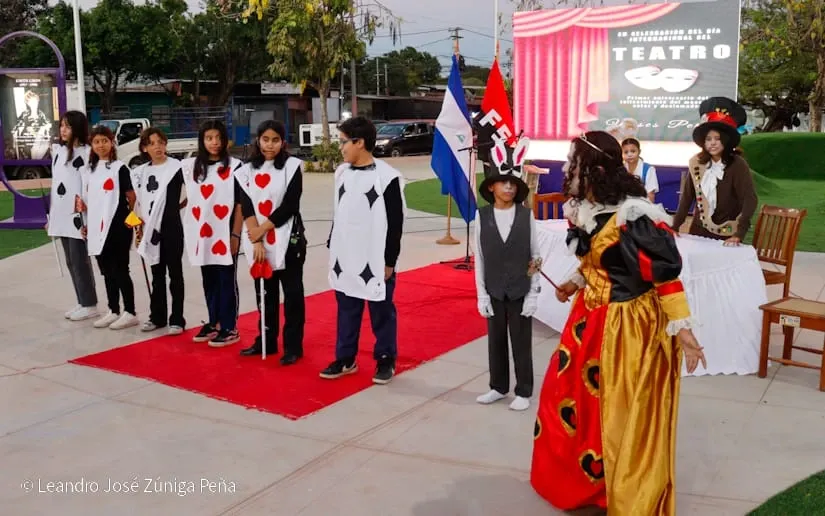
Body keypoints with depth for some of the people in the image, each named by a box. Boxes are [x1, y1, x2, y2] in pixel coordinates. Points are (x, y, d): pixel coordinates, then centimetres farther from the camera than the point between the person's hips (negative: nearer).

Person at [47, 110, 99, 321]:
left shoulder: (87, 152, -10)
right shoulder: (57, 150, 13)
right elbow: (55, 184, 17)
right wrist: (51, 215, 17)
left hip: (79, 215, -8)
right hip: (61, 215, 8)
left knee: (80, 260, -2)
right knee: (71, 262, 12)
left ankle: (90, 305, 9)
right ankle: (82, 303, 22)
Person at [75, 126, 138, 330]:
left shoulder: (120, 168, -6)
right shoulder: (89, 170, 13)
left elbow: (131, 197, -6)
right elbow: (88, 201, 16)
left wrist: (130, 218, -7)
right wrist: (87, 224, 13)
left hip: (118, 227, -6)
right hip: (97, 227, 6)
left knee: (120, 270, -2)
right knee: (107, 271, 12)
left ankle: (130, 313, 6)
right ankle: (114, 311, 21)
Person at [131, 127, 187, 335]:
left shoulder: (176, 167, -7)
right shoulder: (141, 172, 11)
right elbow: (140, 202, 15)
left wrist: (176, 207, -5)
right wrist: (139, 227, 11)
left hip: (171, 227, -5)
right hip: (151, 228, 6)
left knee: (175, 273, 1)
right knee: (157, 274, 14)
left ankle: (177, 319, 6)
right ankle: (157, 316, 23)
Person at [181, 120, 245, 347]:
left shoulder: (234, 166, -6)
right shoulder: (191, 166, 8)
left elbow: (240, 204, -6)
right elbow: (191, 198, 17)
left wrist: (235, 235, -9)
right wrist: (190, 231, 10)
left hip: (225, 234, -5)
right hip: (202, 234, 5)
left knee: (227, 281, 2)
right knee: (209, 281, 13)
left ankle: (229, 328, 10)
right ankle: (214, 323, 25)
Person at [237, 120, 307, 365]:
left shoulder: (292, 166, -4)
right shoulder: (248, 170, 6)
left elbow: (289, 206, -11)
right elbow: (246, 208, -2)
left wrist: (262, 229, -11)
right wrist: (256, 240, -13)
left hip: (288, 240, -4)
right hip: (258, 242, 4)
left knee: (292, 294, 2)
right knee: (265, 294, 12)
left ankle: (293, 346, 9)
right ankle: (266, 341, 25)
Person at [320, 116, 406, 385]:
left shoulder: (387, 176, -12)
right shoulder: (342, 172, 7)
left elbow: (395, 224, -10)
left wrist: (389, 261, -10)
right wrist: (332, 248, 15)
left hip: (376, 259, -6)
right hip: (345, 258, 6)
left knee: (381, 312, 7)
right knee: (346, 310, 14)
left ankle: (385, 360, 21)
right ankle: (345, 359, 27)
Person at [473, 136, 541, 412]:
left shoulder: (527, 215, -5)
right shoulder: (482, 216, -3)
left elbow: (535, 256, -2)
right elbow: (480, 258, 1)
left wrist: (533, 293, -5)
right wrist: (481, 293, -1)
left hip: (521, 291, -1)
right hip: (494, 292, 2)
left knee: (521, 342, 8)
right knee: (495, 341, 13)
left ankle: (523, 392, 21)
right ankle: (498, 387, 29)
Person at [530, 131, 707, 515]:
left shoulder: (633, 216, -24)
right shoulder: (584, 209, 2)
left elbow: (666, 273, -22)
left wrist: (682, 328, -22)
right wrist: (576, 283, 7)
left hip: (628, 324, -9)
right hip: (591, 317, 9)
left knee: (627, 420, 5)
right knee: (569, 397, 18)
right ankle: (580, 479, 41)